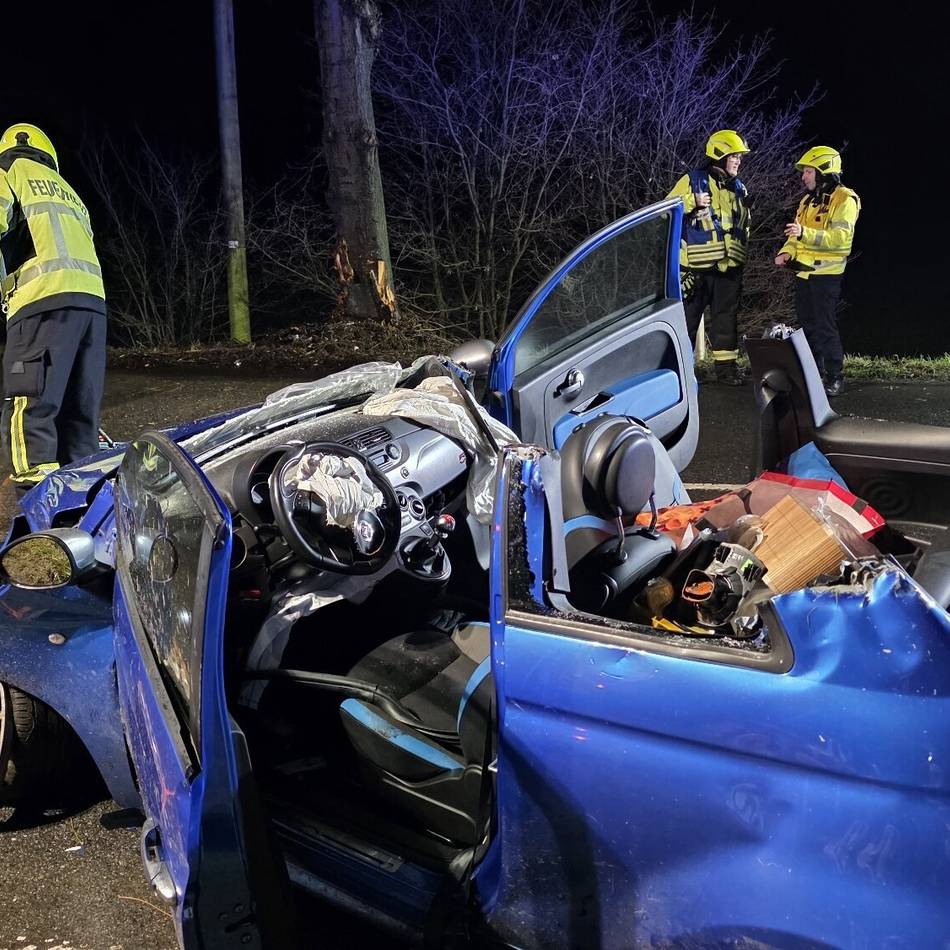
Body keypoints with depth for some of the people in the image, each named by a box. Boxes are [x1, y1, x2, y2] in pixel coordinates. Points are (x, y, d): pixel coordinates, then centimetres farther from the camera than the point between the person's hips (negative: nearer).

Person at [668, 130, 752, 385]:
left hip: (729, 267, 5)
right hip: (696, 265, -5)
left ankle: (726, 365, 14)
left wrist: (741, 255, 21)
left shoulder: (738, 188, 15)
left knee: (726, 317, 8)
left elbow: (744, 226, 26)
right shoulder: (692, 180, -2)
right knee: (687, 316, 0)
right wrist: (692, 201, -20)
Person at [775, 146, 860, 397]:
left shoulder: (844, 200, -9)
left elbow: (840, 237, -22)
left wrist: (805, 233, -33)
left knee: (826, 327, -8)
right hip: (804, 272, 8)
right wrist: (787, 251, 0)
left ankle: (835, 378, -1)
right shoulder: (808, 200, 17)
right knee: (807, 325, 13)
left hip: (826, 273, -8)